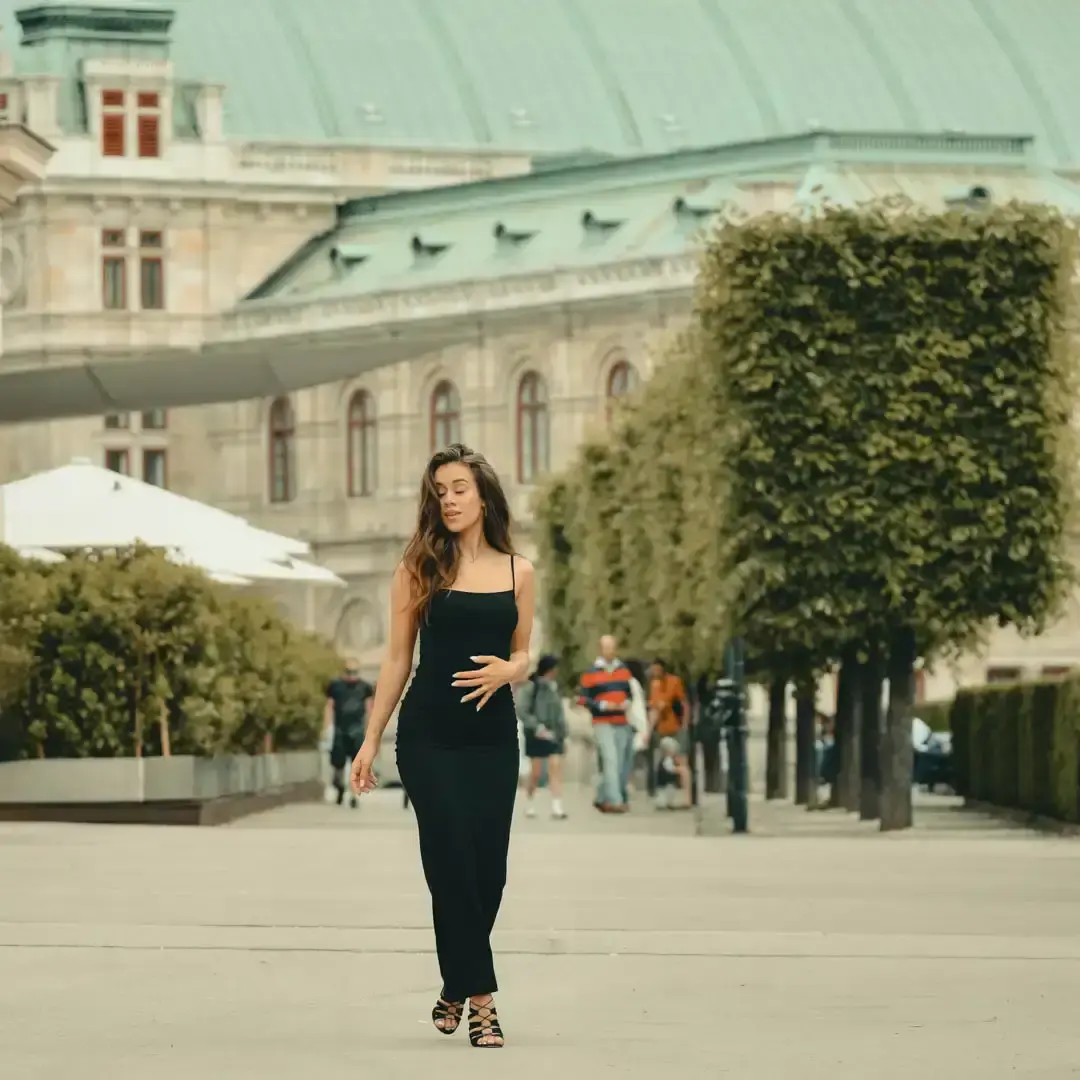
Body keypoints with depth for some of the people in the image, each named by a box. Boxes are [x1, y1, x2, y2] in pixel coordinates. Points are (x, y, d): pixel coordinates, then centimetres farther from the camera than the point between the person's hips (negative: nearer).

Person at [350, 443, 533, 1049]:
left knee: (487, 869, 1)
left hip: (493, 735, 2)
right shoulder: (420, 568, 2)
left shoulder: (517, 571, 7)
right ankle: (480, 999, -5)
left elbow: (524, 657, 14)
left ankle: (456, 989, 19)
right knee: (453, 862, -9)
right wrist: (372, 739, 1)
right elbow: (399, 659, 4)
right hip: (428, 734, -2)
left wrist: (507, 671, -10)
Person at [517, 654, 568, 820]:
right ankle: (529, 803, 23)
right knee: (536, 772, 3)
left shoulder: (554, 688, 10)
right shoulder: (531, 687, -9)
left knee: (556, 767, -8)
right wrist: (538, 728, -20)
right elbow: (522, 711, -14)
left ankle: (556, 806, -13)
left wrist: (563, 734, 14)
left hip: (554, 735, 4)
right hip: (537, 735, -4)